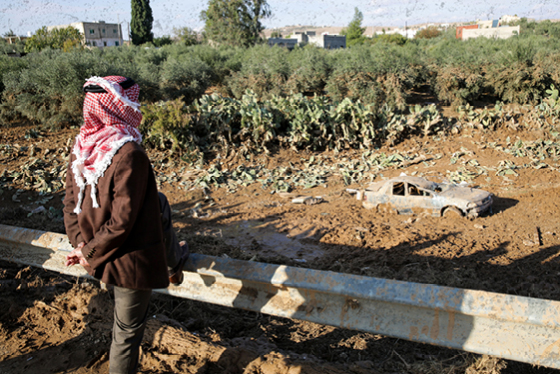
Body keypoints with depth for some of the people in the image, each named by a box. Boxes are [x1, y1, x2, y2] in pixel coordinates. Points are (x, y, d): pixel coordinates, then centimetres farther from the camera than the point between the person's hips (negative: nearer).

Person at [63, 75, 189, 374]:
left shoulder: (81, 145, -6)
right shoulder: (129, 154, -31)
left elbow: (71, 201, 0)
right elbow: (122, 220, -28)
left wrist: (80, 242, -3)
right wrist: (90, 253, -14)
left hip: (95, 245, 9)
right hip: (129, 259, -9)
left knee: (160, 206, 33)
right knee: (128, 330, 16)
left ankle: (174, 264, 58)